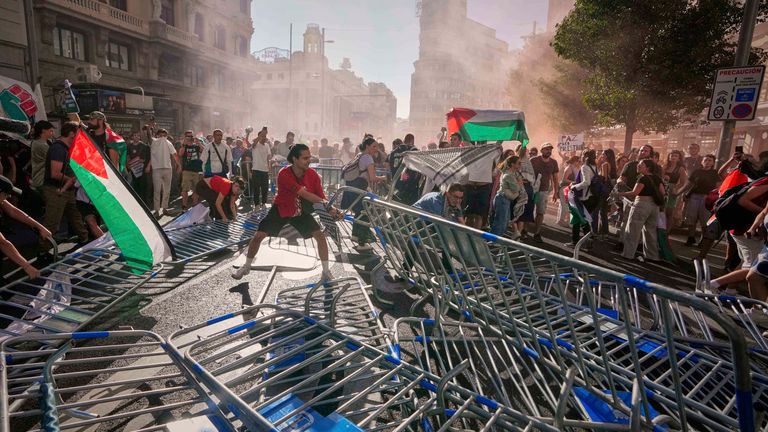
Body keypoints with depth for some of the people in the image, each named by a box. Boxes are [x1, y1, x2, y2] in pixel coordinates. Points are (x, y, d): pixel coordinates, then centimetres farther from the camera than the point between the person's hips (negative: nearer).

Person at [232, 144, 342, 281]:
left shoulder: (313, 174, -18)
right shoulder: (284, 174, -30)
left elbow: (321, 197, -15)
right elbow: (304, 194, -38)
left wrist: (330, 208, -35)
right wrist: (325, 203, -44)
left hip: (301, 211, 2)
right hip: (281, 210, -2)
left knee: (320, 235, -14)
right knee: (258, 236, -6)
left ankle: (326, 272, 1)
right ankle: (246, 267, 21)